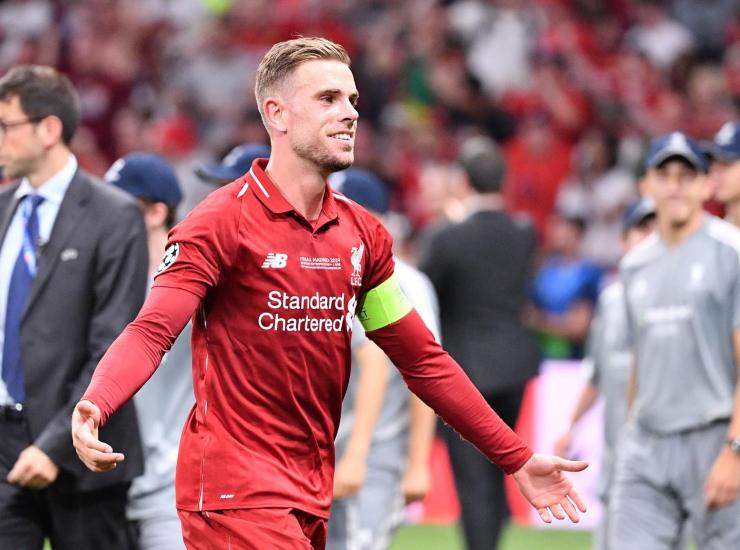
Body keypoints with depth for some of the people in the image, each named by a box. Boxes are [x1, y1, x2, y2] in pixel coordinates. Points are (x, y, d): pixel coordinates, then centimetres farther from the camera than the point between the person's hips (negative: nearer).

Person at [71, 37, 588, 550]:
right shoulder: (224, 222, -9)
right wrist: (93, 407, -39)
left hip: (312, 500, 7)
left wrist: (518, 459, 12)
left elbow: (422, 359, 15)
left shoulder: (363, 233, 10)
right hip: (235, 491, -7)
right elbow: (151, 331, -19)